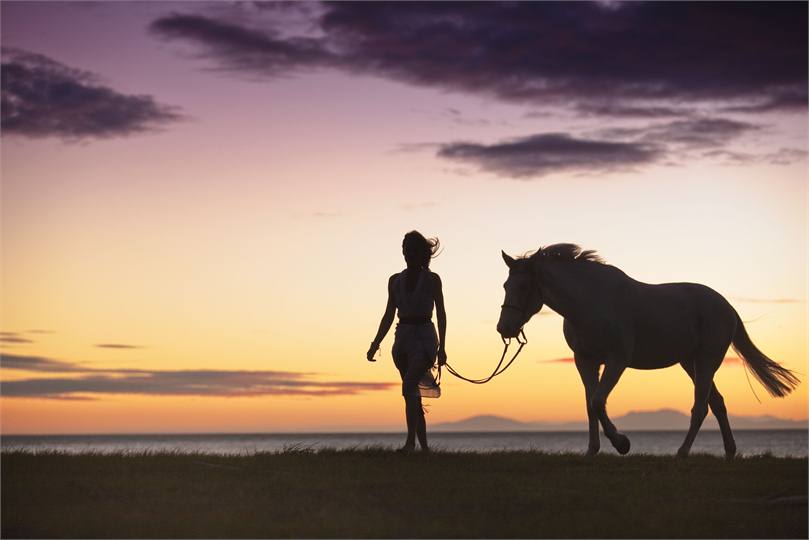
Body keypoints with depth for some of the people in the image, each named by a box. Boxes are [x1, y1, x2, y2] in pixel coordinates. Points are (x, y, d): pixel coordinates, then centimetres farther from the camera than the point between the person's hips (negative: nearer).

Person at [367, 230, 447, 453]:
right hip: (402, 337, 5)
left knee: (409, 387, -24)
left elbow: (441, 314, 1)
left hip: (424, 336, -5)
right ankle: (424, 446, 14)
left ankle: (410, 441, -29)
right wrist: (375, 344, 7)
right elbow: (389, 315, 14)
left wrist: (441, 347, -4)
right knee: (413, 394, 7)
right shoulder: (395, 280, 11)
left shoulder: (432, 280, 1)